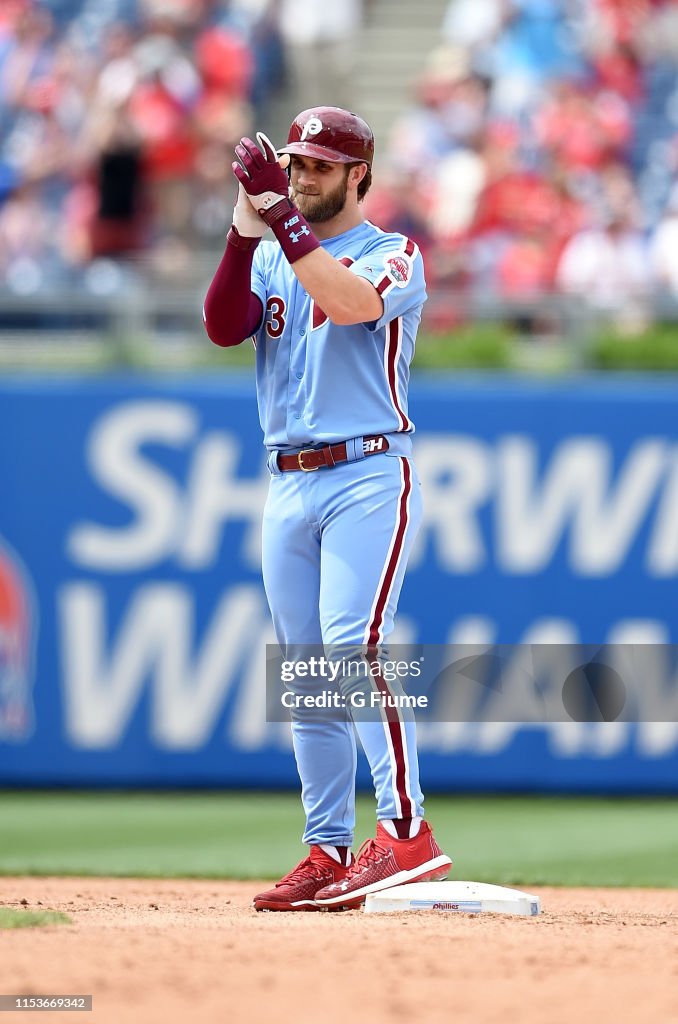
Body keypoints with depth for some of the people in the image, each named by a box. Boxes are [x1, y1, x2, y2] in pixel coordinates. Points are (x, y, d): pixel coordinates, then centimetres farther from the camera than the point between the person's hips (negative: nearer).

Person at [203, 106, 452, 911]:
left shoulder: (393, 255, 0)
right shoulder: (269, 260, 16)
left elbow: (351, 302, -22)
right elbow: (223, 327, -2)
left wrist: (283, 217, -23)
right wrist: (246, 230, -13)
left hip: (369, 476, -6)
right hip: (288, 484, 6)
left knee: (354, 646, -21)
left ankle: (406, 832, -25)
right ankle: (329, 855, 8)